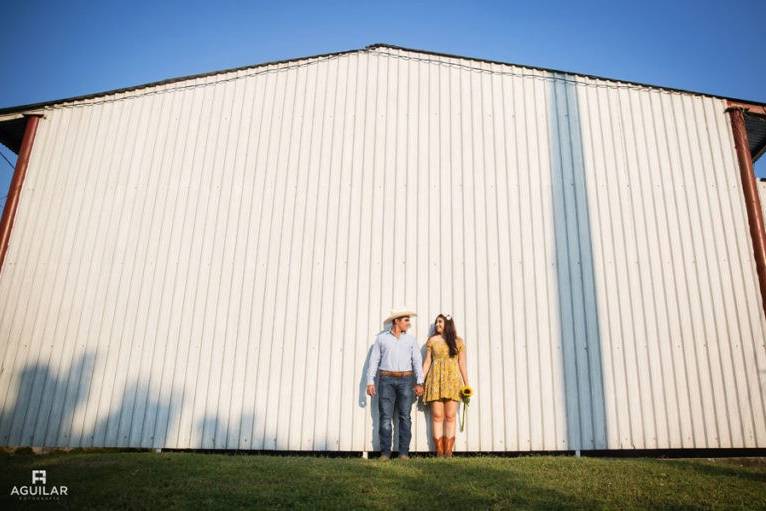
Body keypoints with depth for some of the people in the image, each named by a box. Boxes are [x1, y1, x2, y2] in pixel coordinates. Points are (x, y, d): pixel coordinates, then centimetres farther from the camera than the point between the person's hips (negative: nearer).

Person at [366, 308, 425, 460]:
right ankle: (385, 452, -1)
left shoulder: (411, 339, 9)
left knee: (405, 417, -2)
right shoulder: (381, 338, 6)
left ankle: (404, 452, 2)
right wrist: (370, 382, -3)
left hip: (406, 380, 1)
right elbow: (374, 361, 5)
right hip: (386, 380, -1)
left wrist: (419, 383, -8)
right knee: (386, 417, -4)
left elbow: (417, 361, 2)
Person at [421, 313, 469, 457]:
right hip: (436, 379, 0)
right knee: (437, 416, -4)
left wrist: (466, 384, 2)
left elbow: (462, 364, 7)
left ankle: (448, 452, 1)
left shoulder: (458, 341, 7)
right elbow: (427, 362, 8)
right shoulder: (432, 340, 9)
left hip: (452, 379, 0)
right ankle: (439, 452, -1)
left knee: (450, 416, -2)